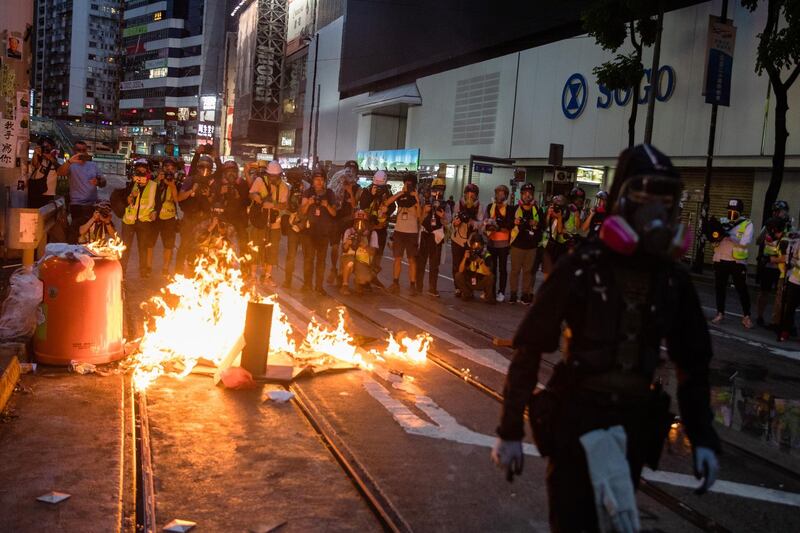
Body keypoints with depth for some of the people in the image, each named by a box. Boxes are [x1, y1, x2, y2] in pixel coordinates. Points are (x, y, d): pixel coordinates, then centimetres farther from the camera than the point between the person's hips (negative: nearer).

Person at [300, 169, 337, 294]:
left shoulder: (329, 193, 7)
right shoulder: (308, 192, 4)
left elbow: (334, 213, 4)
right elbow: (302, 212, -1)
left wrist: (327, 205, -15)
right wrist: (308, 203, -19)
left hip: (324, 231, 1)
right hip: (309, 229, -1)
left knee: (321, 259, 1)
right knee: (308, 258, -5)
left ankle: (319, 286, 5)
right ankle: (307, 284, 2)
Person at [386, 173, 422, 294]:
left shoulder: (417, 197, 2)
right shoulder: (400, 195, 5)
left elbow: (419, 215, -11)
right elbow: (386, 203, -12)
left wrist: (417, 199, -18)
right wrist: (400, 193, -16)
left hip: (412, 232, -2)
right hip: (399, 231, 2)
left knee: (412, 259, 0)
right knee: (397, 258, 5)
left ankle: (412, 285, 2)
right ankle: (395, 283, 11)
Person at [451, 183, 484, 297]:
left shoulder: (479, 207, -5)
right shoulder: (459, 204, -3)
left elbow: (480, 223, -11)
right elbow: (454, 220, -4)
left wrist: (472, 222, -31)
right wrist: (455, 222, -28)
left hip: (472, 240, -1)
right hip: (458, 239, 1)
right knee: (457, 265, 4)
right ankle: (458, 288, 15)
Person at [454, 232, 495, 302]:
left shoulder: (487, 256, -15)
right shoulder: (469, 255, -7)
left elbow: (488, 273, -27)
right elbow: (460, 271, -15)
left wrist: (480, 261, -40)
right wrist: (465, 258, -29)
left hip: (482, 283, -2)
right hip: (470, 282, 2)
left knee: (490, 276, -31)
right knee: (458, 275, -22)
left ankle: (487, 295, -3)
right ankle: (467, 293, 4)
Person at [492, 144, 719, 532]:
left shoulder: (673, 278, 1)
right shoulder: (582, 267, -12)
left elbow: (693, 363, 10)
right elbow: (529, 350, -11)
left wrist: (703, 438, 5)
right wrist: (510, 431, -11)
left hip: (635, 422, 4)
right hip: (576, 415, -4)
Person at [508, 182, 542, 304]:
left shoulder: (537, 210, 7)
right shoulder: (515, 209, 3)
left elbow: (542, 226, 12)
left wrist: (536, 224, -9)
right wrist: (514, 223, -17)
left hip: (531, 245, 1)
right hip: (517, 244, -1)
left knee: (528, 270, 5)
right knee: (515, 269, 2)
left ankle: (526, 293, 13)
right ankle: (513, 293, 10)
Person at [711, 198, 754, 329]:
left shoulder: (747, 224, -4)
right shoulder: (722, 222, 6)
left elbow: (744, 242, -18)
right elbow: (714, 243, 3)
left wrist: (728, 235, -25)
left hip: (737, 262, -3)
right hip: (720, 260, 3)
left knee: (742, 289, 0)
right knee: (719, 287, 8)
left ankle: (746, 316, 9)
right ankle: (720, 313, 19)